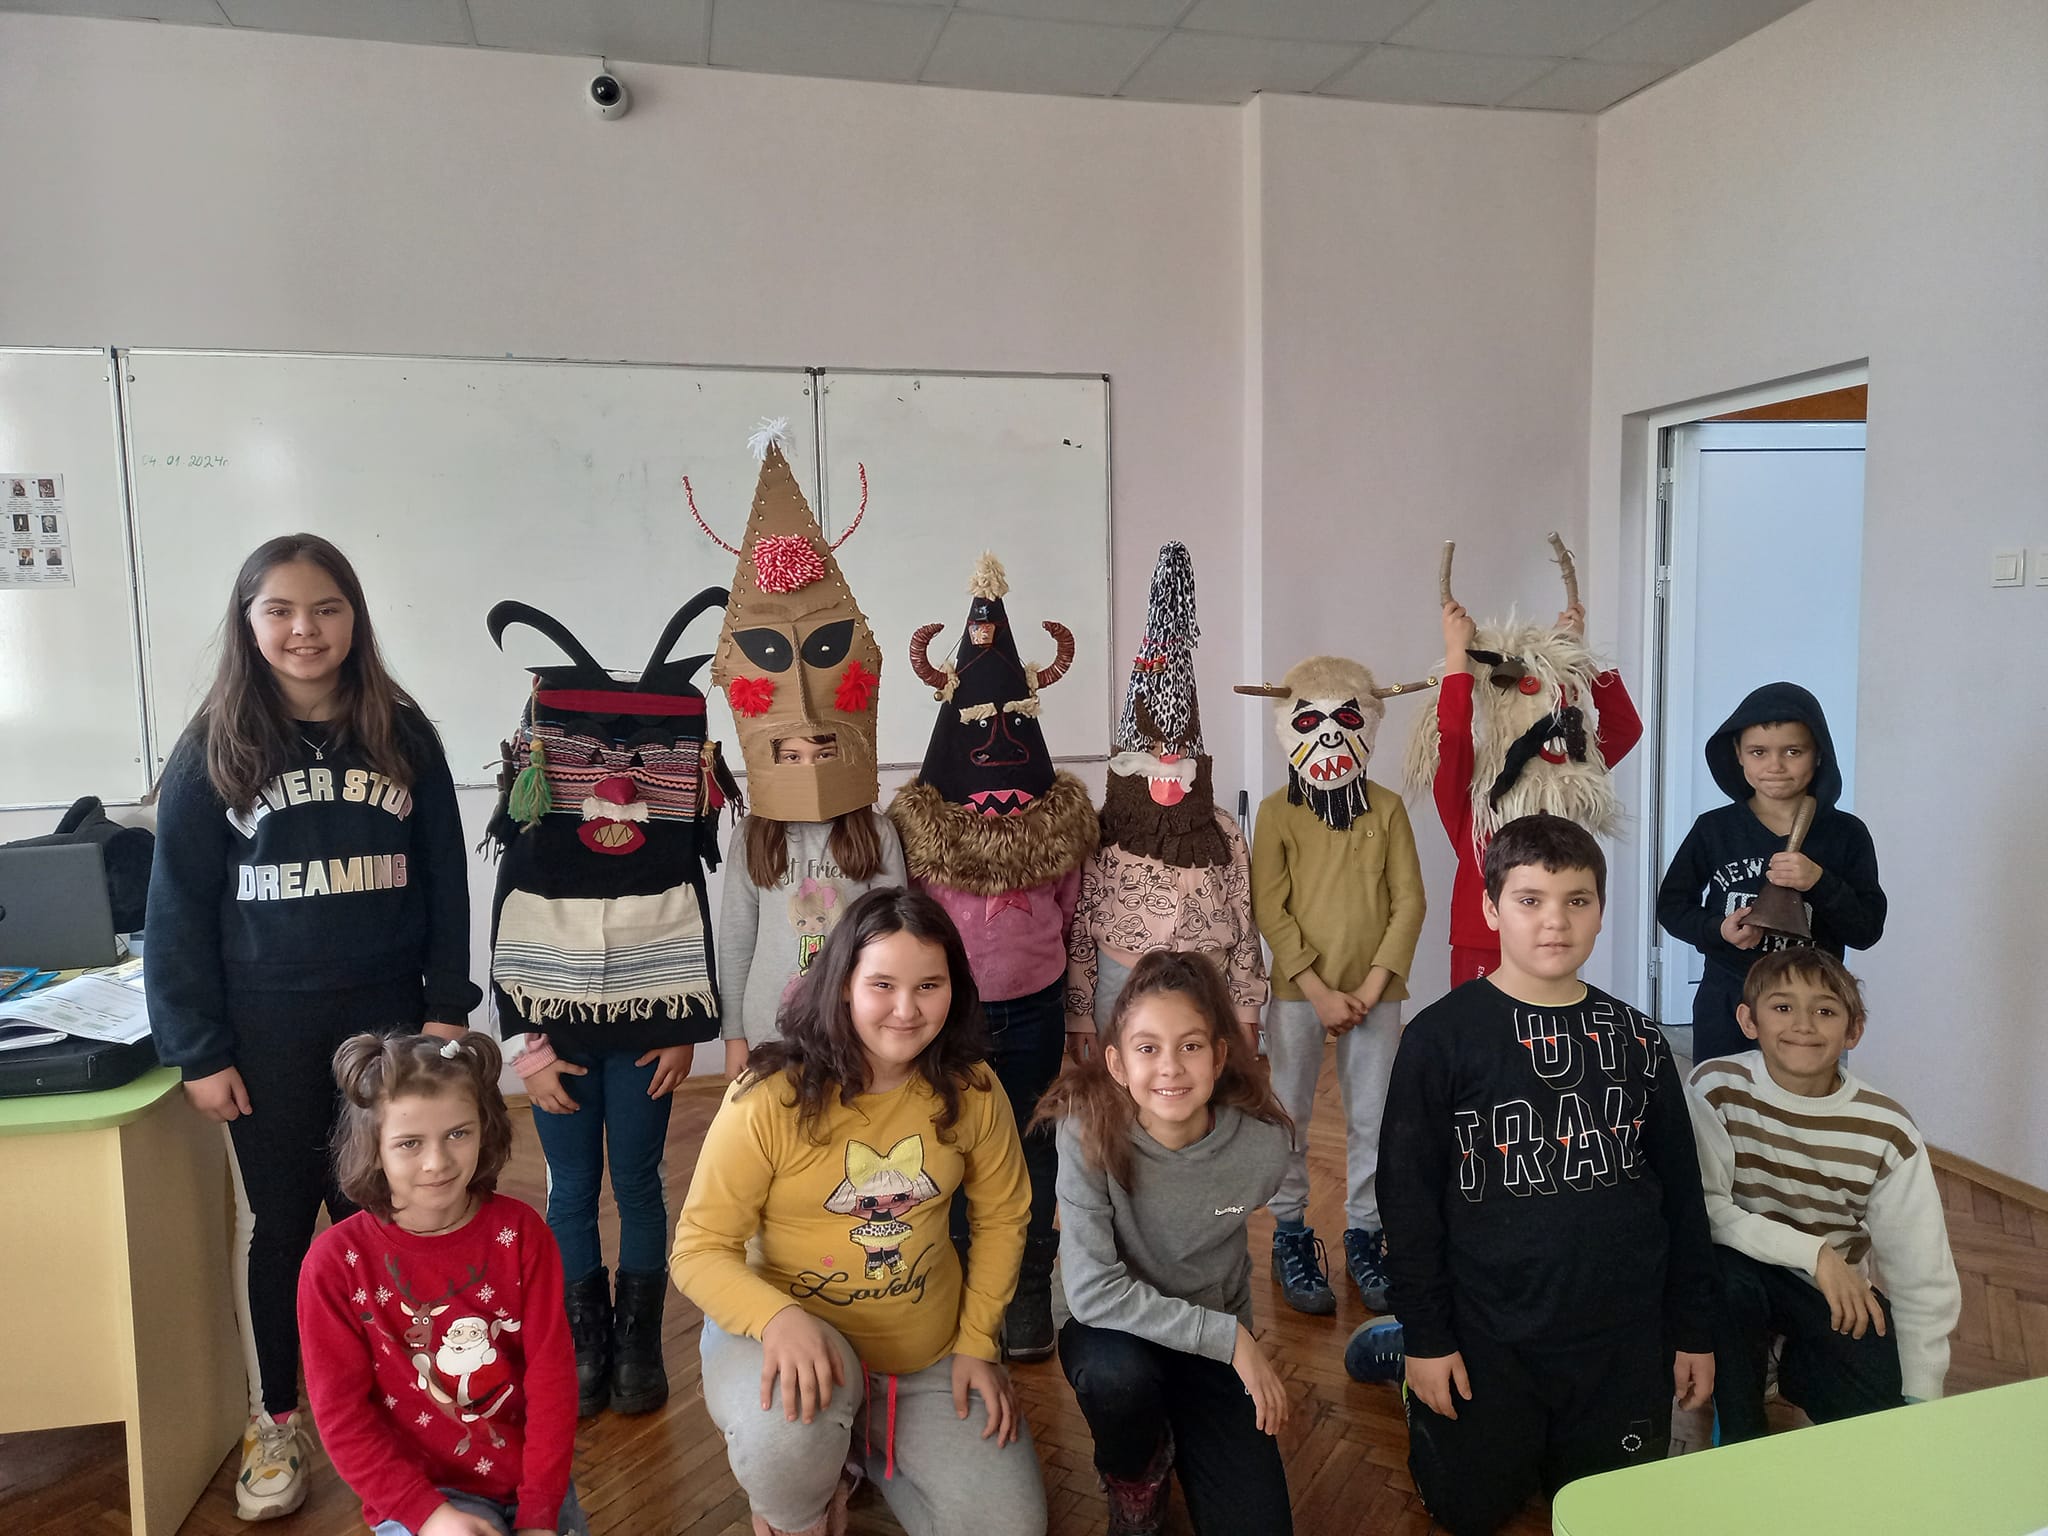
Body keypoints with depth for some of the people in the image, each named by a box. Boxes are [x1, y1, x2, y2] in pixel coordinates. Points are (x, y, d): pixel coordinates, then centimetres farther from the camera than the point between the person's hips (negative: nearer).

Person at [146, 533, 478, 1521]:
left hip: (386, 1021, 1)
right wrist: (198, 1052, -6)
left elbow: (444, 882, 2)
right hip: (267, 1034, 0)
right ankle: (273, 1421, 30)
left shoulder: (404, 737, 0)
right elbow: (179, 908, -3)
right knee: (274, 1224, 12)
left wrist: (446, 1008, -2)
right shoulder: (213, 751, -3)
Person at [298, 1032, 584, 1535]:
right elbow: (342, 1414, -9)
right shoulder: (336, 1263, -12)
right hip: (418, 1491, -2)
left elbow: (552, 1374, -8)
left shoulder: (519, 1232, -8)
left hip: (528, 1479, 2)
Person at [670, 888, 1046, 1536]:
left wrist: (977, 1341, -1)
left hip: (929, 1357, 4)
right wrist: (780, 1317, -34)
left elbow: (1000, 1217, 5)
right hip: (789, 1332, -3)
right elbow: (699, 1250, -16)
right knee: (793, 1418, -37)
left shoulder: (972, 1091, -9)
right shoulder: (769, 1098, -20)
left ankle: (860, 1452, 25)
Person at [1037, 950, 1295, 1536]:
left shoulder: (1260, 1144, -20)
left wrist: (1244, 1346, 11)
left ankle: (1182, 1441, 22)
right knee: (1115, 1373, -36)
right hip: (1114, 1333, -2)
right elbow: (1093, 1291, -29)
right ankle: (1136, 1480, 1)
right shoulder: (1089, 1130, -28)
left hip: (1217, 1344, 2)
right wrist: (1229, 1338, -27)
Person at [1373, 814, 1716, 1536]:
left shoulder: (1636, 1040, 1)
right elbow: (1408, 1197, -9)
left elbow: (1681, 1192, 8)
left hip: (1623, 1341, 3)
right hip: (1489, 1339, -3)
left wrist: (1694, 1329, 8)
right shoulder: (1442, 1036, -12)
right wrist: (1424, 1337, -8)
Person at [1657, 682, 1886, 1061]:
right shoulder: (1714, 829, -1)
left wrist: (1820, 883, -20)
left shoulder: (1846, 834, -1)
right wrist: (1717, 930, -15)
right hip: (1724, 1006, 0)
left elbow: (1868, 929, -4)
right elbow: (1671, 905, 4)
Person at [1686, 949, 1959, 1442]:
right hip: (1743, 1266, -2)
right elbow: (1705, 1210, -20)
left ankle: (1797, 1369, 19)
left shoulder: (1888, 1133, -14)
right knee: (1723, 1278, -34)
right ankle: (1739, 1435, -5)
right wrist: (1815, 1252, -26)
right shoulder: (1717, 1089, -18)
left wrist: (1921, 1401, -10)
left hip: (1841, 1290, 2)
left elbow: (1924, 1278, -9)